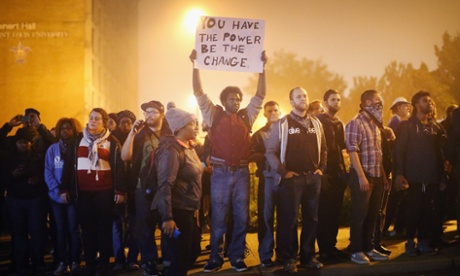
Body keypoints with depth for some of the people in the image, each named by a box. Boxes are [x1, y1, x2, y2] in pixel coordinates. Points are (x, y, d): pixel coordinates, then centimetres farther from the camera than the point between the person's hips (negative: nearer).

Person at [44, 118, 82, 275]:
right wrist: (58, 190, -12)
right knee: (60, 229, 9)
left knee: (73, 228, 2)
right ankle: (62, 262, 16)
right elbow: (48, 172, 0)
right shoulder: (52, 149, 3)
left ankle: (75, 261, 11)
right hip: (57, 196, 2)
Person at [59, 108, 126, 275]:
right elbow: (68, 163, 8)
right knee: (87, 229, 8)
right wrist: (64, 188, 2)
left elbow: (119, 166, -1)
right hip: (82, 191, 2)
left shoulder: (112, 142, 3)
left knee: (104, 228, 4)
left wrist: (120, 190, -7)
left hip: (105, 191, -2)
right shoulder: (78, 140, 9)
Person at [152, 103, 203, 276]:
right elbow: (165, 185, -21)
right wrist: (167, 218, -24)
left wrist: (195, 208, 15)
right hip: (176, 210, -8)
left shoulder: (189, 147, 10)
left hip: (188, 210, 8)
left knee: (190, 256, 16)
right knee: (181, 259, 1)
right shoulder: (171, 149, -16)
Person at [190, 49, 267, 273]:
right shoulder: (214, 115, 6)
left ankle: (237, 257, 19)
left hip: (242, 172, 2)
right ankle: (216, 258, 16)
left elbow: (260, 95, 6)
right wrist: (196, 65, -7)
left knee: (241, 217, 7)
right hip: (220, 173, -2)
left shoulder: (246, 116, 10)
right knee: (218, 218, 5)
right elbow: (199, 93, 0)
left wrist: (262, 68, -1)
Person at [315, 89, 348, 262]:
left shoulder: (339, 124, 16)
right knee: (324, 212, -1)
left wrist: (343, 171, 9)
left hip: (338, 172, 7)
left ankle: (332, 246, 20)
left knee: (335, 211, 10)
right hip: (325, 173, -7)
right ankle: (324, 250, 7)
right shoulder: (318, 121, -7)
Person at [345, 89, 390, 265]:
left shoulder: (375, 124, 16)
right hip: (362, 176, -8)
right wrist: (361, 176, -21)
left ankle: (368, 248, 22)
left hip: (377, 176, 8)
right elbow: (352, 151, -17)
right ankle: (356, 251, 9)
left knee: (372, 215, 11)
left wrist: (384, 175, 15)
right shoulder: (355, 123, -10)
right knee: (359, 215, -1)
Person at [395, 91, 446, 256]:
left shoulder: (435, 128, 14)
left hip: (432, 177, 4)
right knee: (413, 210, 0)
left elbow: (439, 152, 16)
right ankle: (410, 242, 12)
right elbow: (399, 151, -6)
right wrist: (399, 174, -14)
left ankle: (424, 242, 16)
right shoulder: (407, 126, 0)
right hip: (414, 177, -4)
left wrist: (442, 175, 10)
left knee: (429, 210, 4)